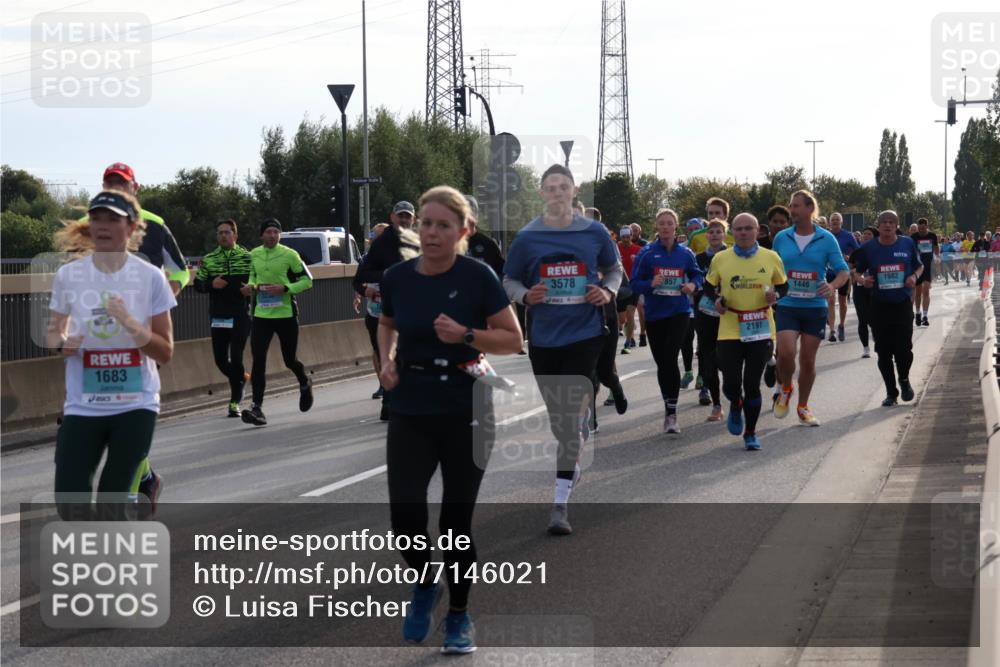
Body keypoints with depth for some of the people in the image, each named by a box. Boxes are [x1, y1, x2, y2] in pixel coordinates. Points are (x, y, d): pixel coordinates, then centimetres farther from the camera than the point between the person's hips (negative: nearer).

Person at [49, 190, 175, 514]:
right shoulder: (67, 275, -2)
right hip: (83, 406, 1)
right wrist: (61, 344, -11)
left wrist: (130, 323, -20)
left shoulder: (150, 277, -5)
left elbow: (165, 352, -3)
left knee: (114, 501, -1)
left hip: (135, 405, -1)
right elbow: (52, 331, 13)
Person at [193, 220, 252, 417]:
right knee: (220, 358, 6)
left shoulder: (248, 257, 1)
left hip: (240, 315, -3)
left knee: (236, 356, -8)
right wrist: (211, 284, -12)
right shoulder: (208, 260, 8)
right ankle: (241, 378, 36)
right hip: (218, 317, 3)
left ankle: (235, 401, 2)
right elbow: (198, 284, 7)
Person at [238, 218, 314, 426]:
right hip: (261, 314, 3)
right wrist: (251, 286, 1)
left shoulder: (289, 255, -8)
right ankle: (257, 408, -10)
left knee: (289, 360, 8)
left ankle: (305, 384, 42)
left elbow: (307, 280, -5)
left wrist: (285, 288, -19)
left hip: (286, 314, -3)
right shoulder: (254, 255, 6)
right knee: (258, 360, -9)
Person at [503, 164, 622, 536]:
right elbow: (509, 281, 8)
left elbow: (614, 268, 16)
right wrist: (525, 296, -13)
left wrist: (608, 292, -4)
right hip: (543, 336, 2)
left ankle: (560, 502, -9)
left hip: (584, 334, -2)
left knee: (571, 415, -10)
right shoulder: (527, 237, 0)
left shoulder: (594, 233, 1)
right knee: (557, 416, 12)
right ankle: (571, 466, 40)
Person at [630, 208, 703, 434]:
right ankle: (668, 408, 28)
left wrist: (693, 285, -5)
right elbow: (635, 283, -2)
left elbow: (697, 274, 16)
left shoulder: (685, 254, 2)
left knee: (669, 359, -16)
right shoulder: (647, 254, -2)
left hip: (679, 312, -1)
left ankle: (671, 414, -14)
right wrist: (651, 284, -21)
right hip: (654, 314, 1)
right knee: (662, 363, 10)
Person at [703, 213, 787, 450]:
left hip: (761, 331, 0)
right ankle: (736, 406, 34)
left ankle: (750, 433, 18)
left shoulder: (771, 258, 0)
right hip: (729, 331, 0)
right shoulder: (720, 259, 0)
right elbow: (709, 286, 12)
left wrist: (775, 295, -10)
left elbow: (783, 285, 12)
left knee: (752, 384, 1)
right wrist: (716, 300, -8)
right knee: (731, 383, -3)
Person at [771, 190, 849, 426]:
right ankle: (785, 390, 12)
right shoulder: (781, 238, 3)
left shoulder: (826, 239, -2)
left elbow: (843, 271, -3)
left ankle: (803, 407, 24)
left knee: (808, 360, 6)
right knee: (786, 353, -18)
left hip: (815, 307, 0)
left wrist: (833, 285, -23)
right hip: (787, 306, 0)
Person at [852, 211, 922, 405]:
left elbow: (919, 266, 15)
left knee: (904, 348, -6)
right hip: (879, 306, 1)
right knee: (883, 351, 2)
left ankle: (904, 380, 25)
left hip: (903, 303, -1)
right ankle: (891, 392, 16)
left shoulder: (908, 244, 2)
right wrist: (863, 280, -10)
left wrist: (914, 277, -6)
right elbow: (856, 271, 11)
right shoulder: (869, 248, 1)